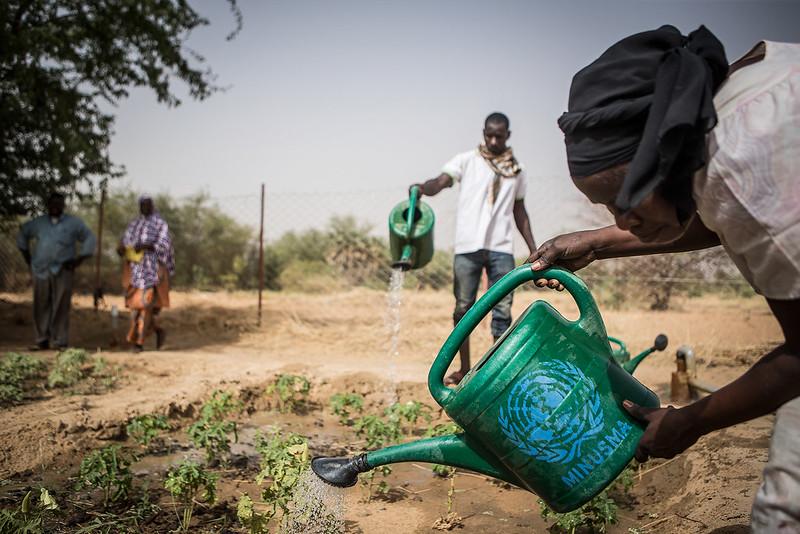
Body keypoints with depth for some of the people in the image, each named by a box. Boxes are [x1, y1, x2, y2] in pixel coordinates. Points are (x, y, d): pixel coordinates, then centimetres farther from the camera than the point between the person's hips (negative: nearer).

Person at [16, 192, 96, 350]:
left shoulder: (74, 223, 5)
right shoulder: (38, 222, 12)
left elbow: (89, 239, 5)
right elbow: (22, 235, 25)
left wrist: (78, 260, -2)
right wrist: (28, 259, 17)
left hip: (62, 271, -3)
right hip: (41, 271, 3)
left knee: (61, 308, -4)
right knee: (41, 307, 4)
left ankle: (61, 342, 0)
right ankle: (42, 341, 13)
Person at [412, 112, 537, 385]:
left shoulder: (516, 170, 15)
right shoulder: (467, 160, 5)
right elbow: (441, 181, -11)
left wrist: (534, 249, 16)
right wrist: (422, 188, -34)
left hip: (501, 249, 2)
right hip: (468, 247, -2)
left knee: (502, 311, 0)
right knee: (463, 308, 3)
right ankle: (464, 369, 15)